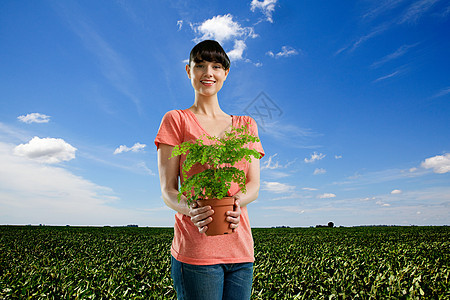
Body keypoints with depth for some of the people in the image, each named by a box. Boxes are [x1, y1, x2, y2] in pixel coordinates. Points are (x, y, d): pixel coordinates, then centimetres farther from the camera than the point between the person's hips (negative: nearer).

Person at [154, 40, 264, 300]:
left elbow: (254, 185, 6)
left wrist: (236, 203, -16)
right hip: (196, 249, -3)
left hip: (240, 247, 4)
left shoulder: (246, 125, 14)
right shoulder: (176, 120, 3)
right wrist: (190, 209, -23)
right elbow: (168, 190, -2)